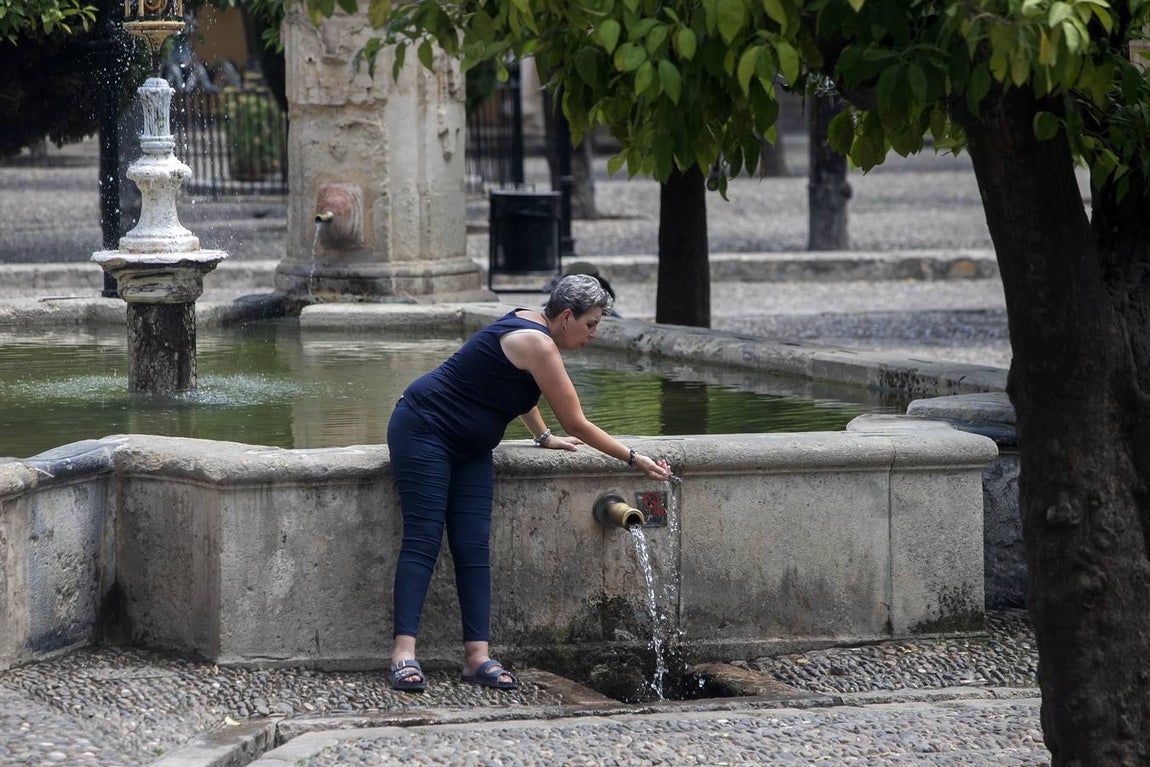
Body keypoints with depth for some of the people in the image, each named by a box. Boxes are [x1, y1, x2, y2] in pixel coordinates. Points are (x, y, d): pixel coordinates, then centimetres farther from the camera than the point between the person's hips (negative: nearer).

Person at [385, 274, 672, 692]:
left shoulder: (528, 325, 9)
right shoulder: (538, 344, -20)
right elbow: (576, 425, -16)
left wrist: (544, 436, 27)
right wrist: (634, 460, -8)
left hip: (469, 448, 10)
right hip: (423, 432, -10)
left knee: (473, 546, -2)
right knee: (423, 539, -17)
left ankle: (477, 656, -10)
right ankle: (404, 652, -23)